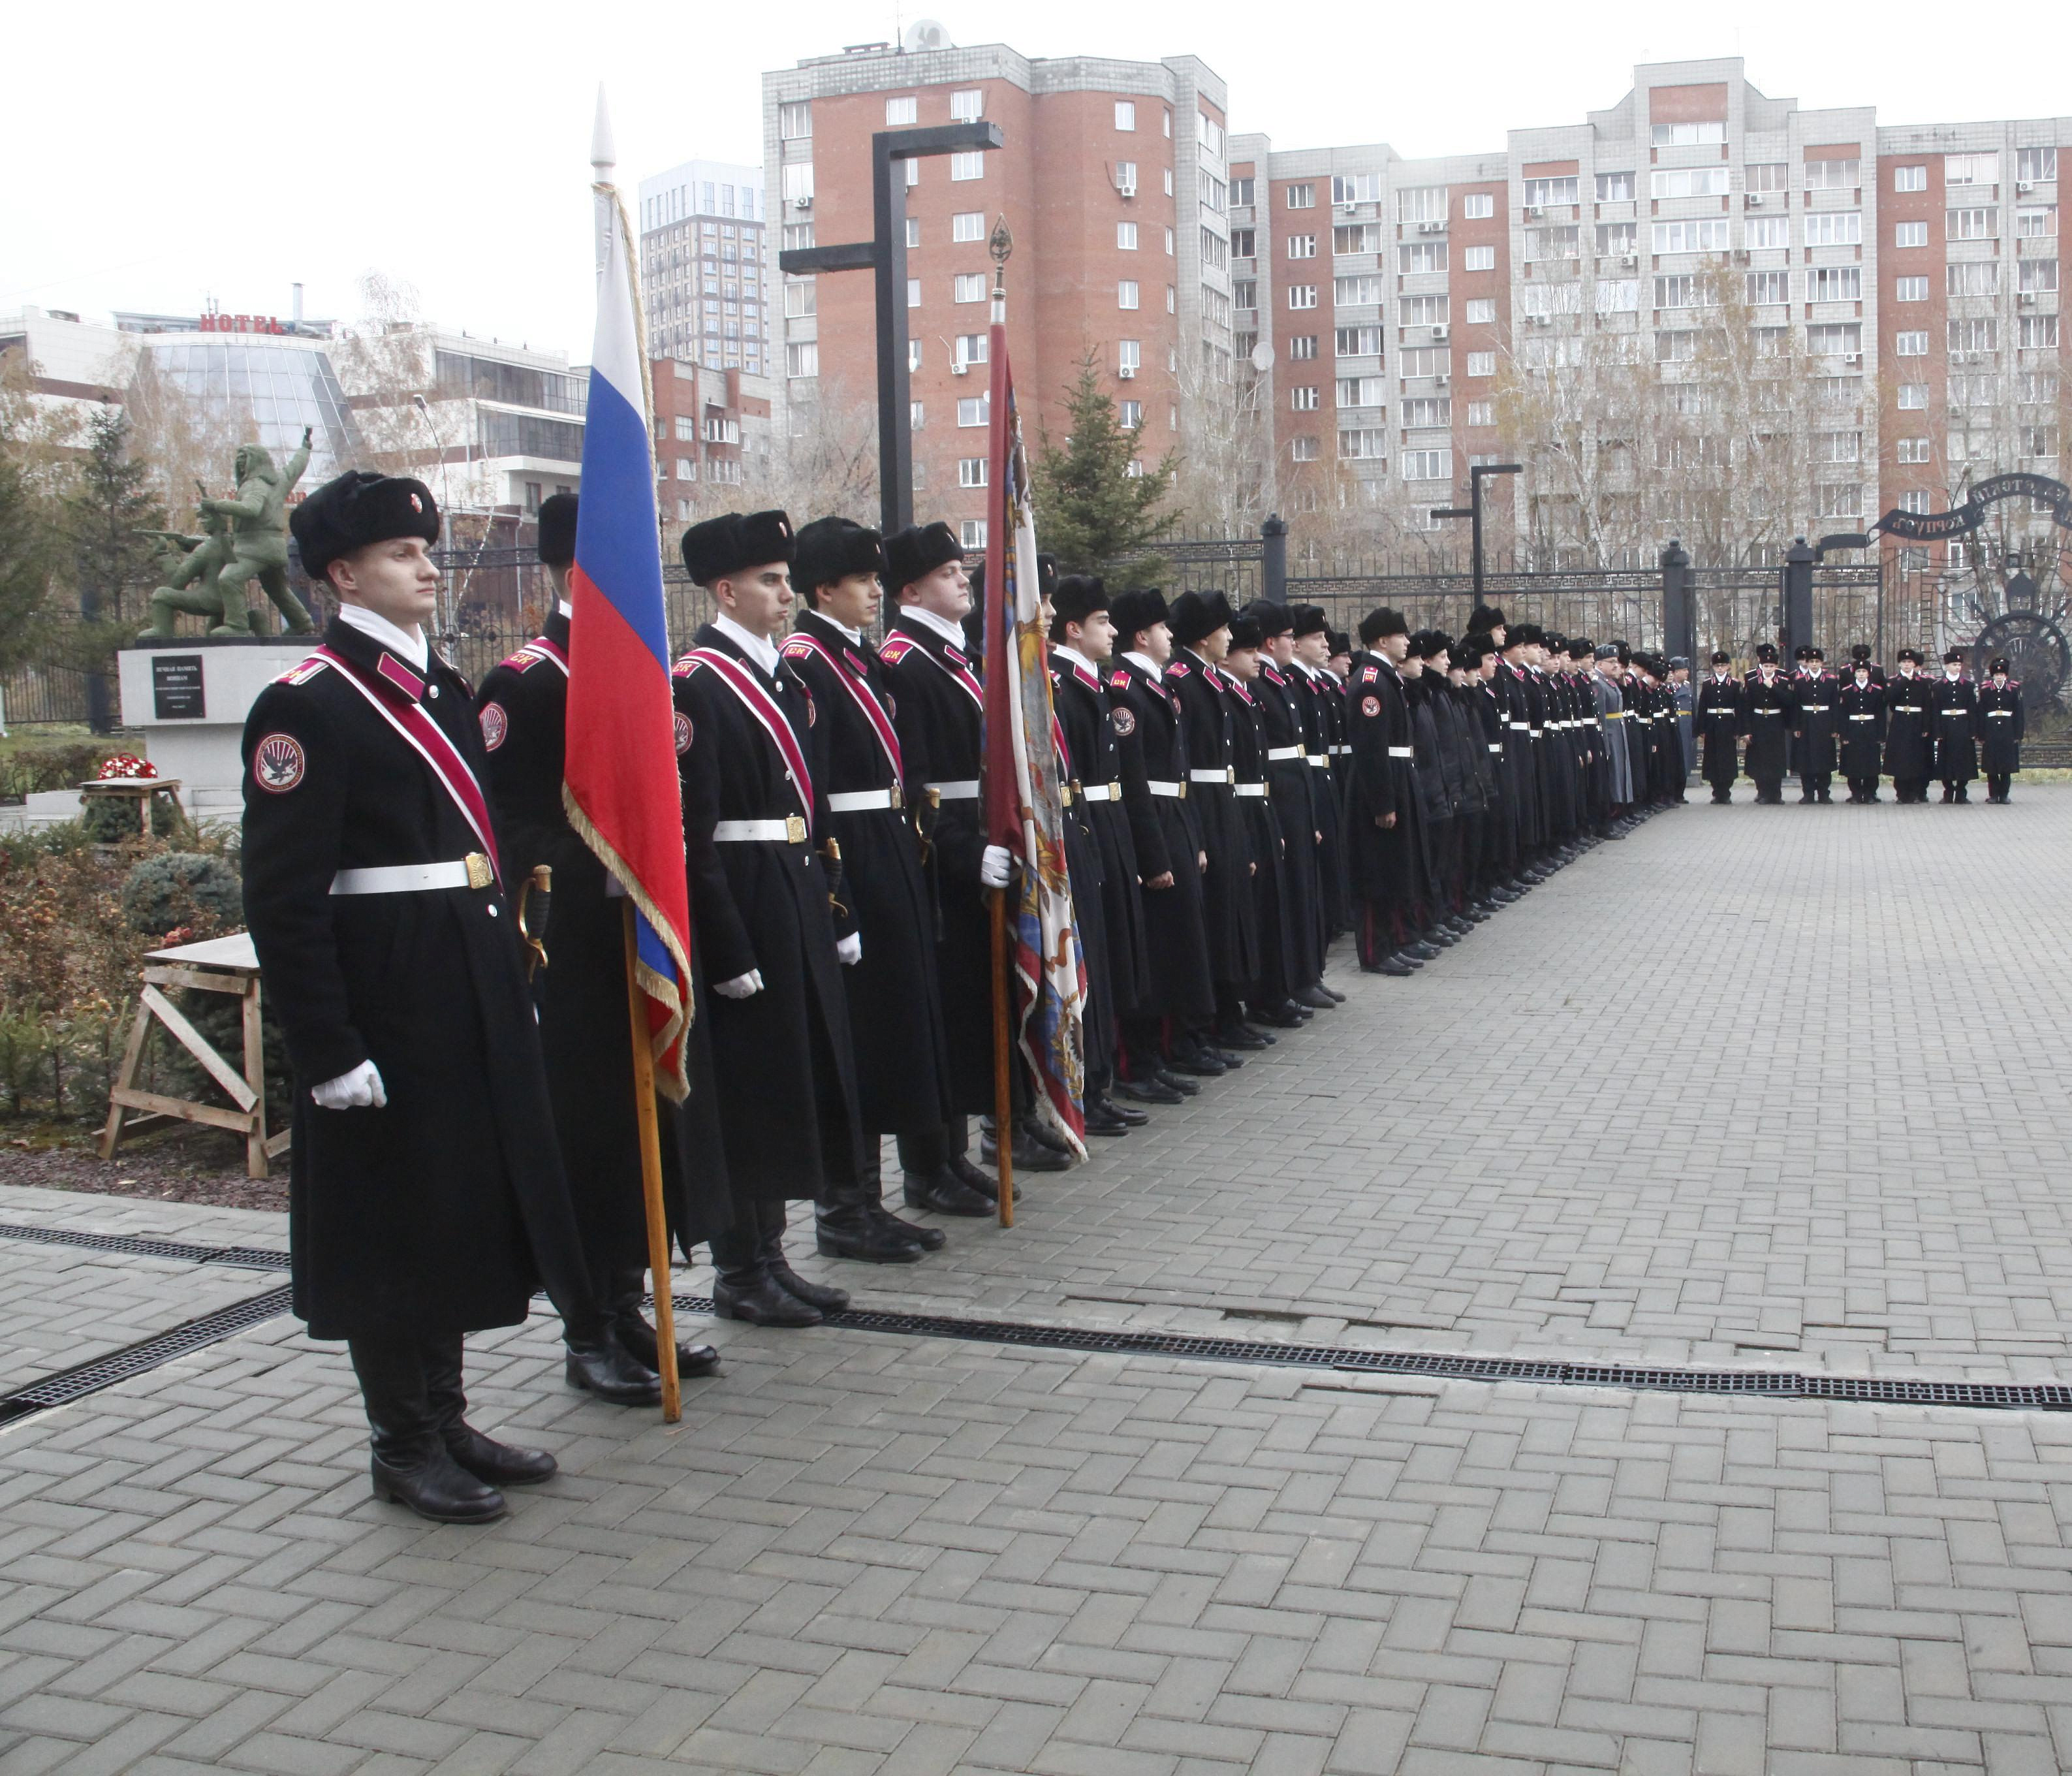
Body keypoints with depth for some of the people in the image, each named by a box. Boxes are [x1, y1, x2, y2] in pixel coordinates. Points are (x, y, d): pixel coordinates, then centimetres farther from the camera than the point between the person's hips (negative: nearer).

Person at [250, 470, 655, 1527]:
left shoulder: (441, 689, 14)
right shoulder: (304, 707, -13)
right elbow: (283, 899, -17)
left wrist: (513, 989, 18)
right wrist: (328, 1050, -20)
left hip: (473, 1005, 9)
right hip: (383, 1011, -9)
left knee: (465, 1209, 16)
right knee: (392, 1227, 4)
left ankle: (447, 1418, 30)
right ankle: (404, 1446, 19)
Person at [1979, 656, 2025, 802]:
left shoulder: (2014, 689, 5)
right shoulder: (1985, 690, 3)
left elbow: (2019, 713, 5)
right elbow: (1980, 713, 2)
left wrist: (2018, 734, 0)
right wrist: (1981, 735, -2)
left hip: (2008, 732, 0)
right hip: (1991, 732, 0)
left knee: (2007, 764, 2)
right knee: (1991, 765, 0)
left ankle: (2004, 795, 8)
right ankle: (1993, 794, 8)